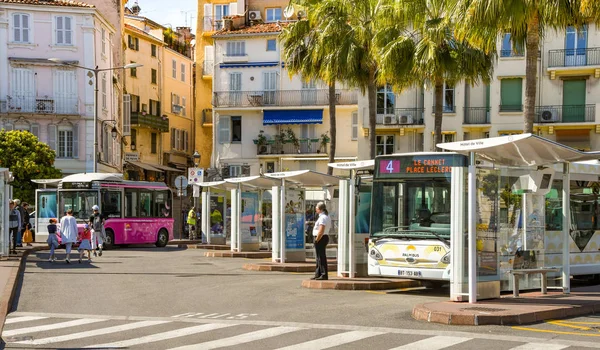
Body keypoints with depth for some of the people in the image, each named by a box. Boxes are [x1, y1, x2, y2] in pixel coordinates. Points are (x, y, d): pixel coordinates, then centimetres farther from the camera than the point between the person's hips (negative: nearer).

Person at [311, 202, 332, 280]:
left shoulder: (322, 217, -17)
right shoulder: (327, 217, 16)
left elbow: (321, 231, -25)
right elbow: (329, 228, 20)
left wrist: (316, 240, -17)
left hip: (320, 238, -11)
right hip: (325, 237, 11)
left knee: (321, 257, -8)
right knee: (319, 257, 15)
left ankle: (324, 275, -7)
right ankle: (318, 275, 21)